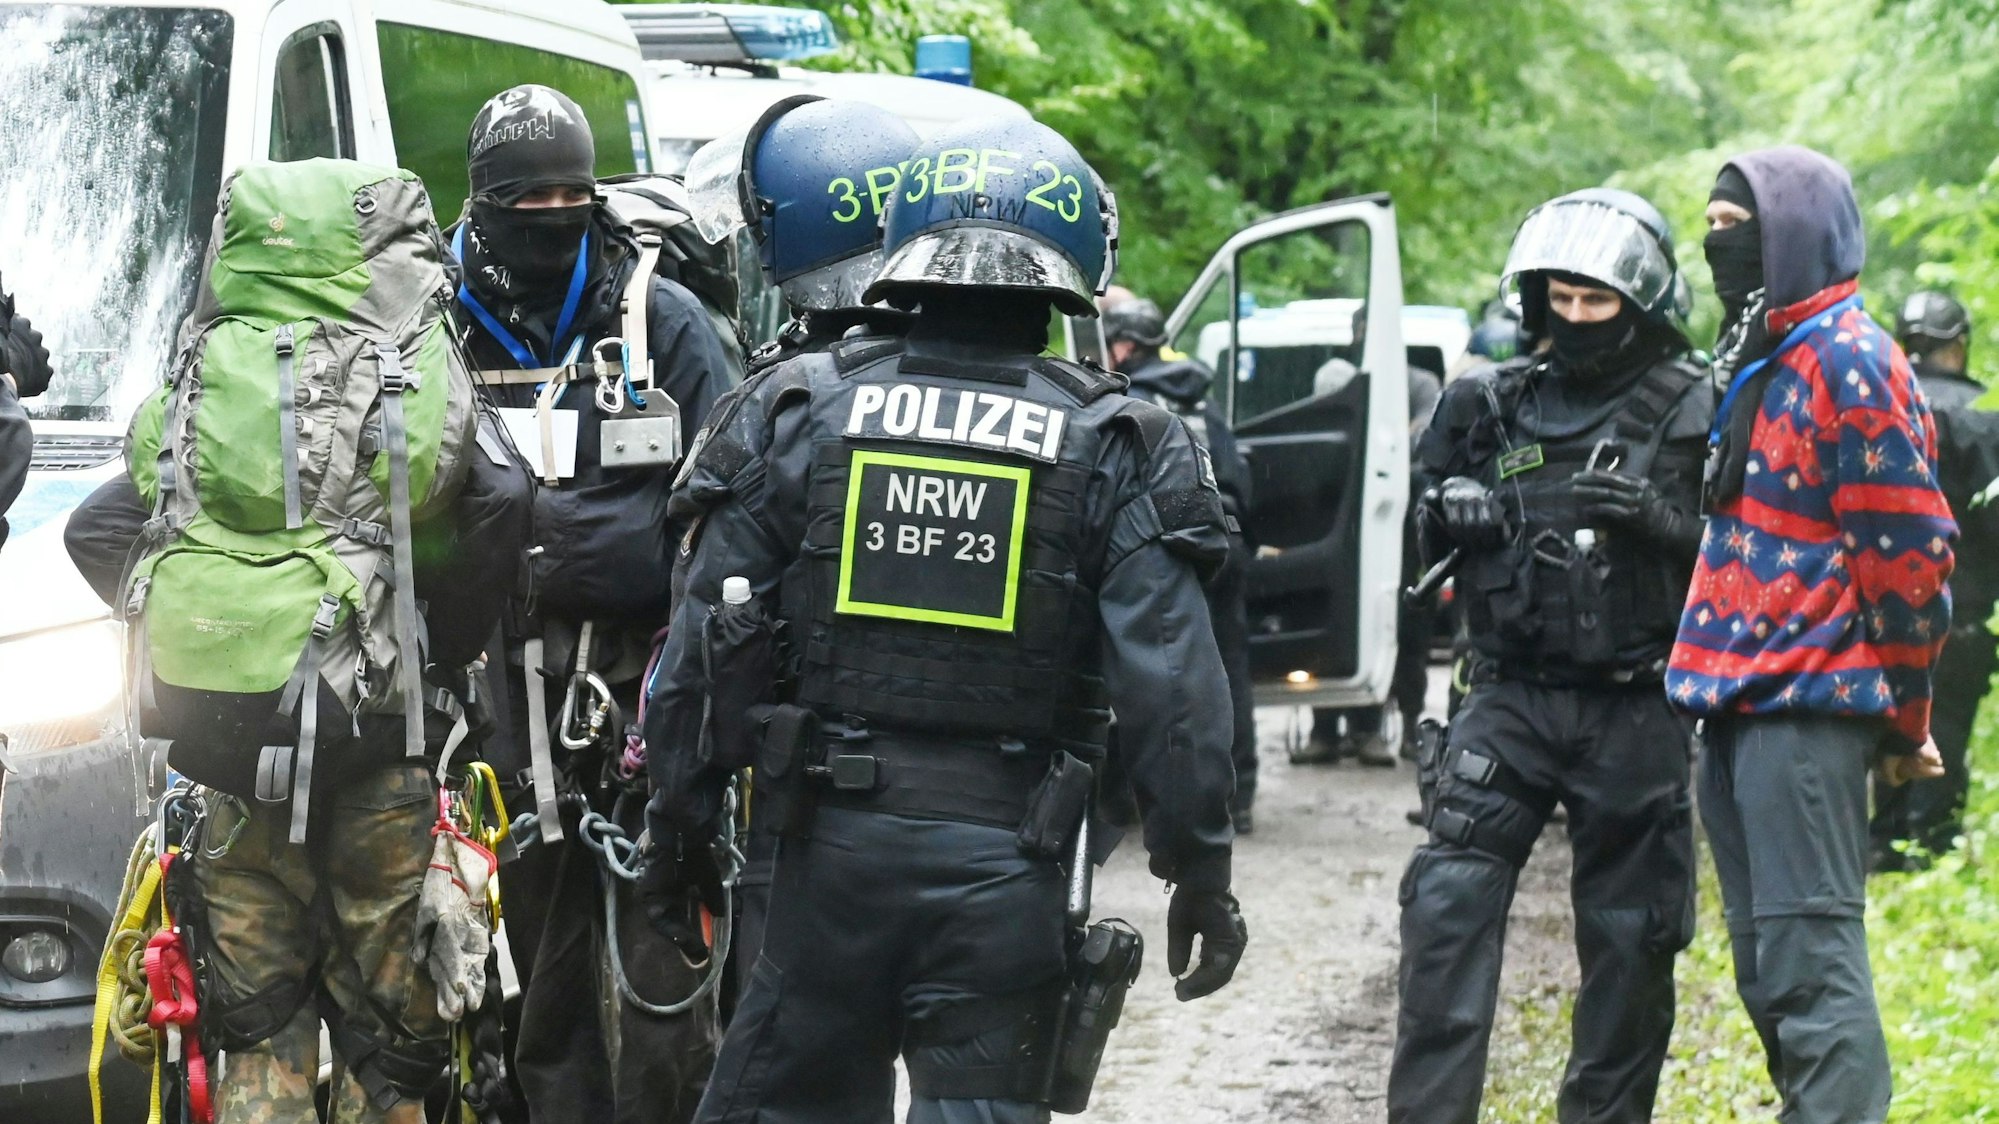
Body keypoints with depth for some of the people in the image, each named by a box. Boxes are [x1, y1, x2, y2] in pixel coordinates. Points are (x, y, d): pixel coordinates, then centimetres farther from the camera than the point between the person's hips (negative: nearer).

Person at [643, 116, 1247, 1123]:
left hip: (834, 840, 1)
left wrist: (679, 812, 12)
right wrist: (1199, 868, 1)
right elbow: (1170, 680, -6)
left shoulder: (799, 410, 2)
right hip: (1003, 853, -1)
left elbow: (706, 632, 3)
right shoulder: (1116, 449, -2)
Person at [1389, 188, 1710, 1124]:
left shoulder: (1686, 414, -2)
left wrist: (1658, 519, -23)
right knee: (1448, 903, -10)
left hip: (1632, 715, -2)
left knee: (1628, 938, 7)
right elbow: (1432, 538, 16)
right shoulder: (1496, 404, 7)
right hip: (1511, 697, 2)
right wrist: (1450, 499, -6)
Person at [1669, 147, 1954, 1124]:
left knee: (1812, 966, -11)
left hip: (1808, 711, -10)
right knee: (1769, 971, 13)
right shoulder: (1758, 362, 19)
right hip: (1740, 707, 10)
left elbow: (1909, 550, -14)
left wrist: (1902, 718, -9)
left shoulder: (1848, 362, -11)